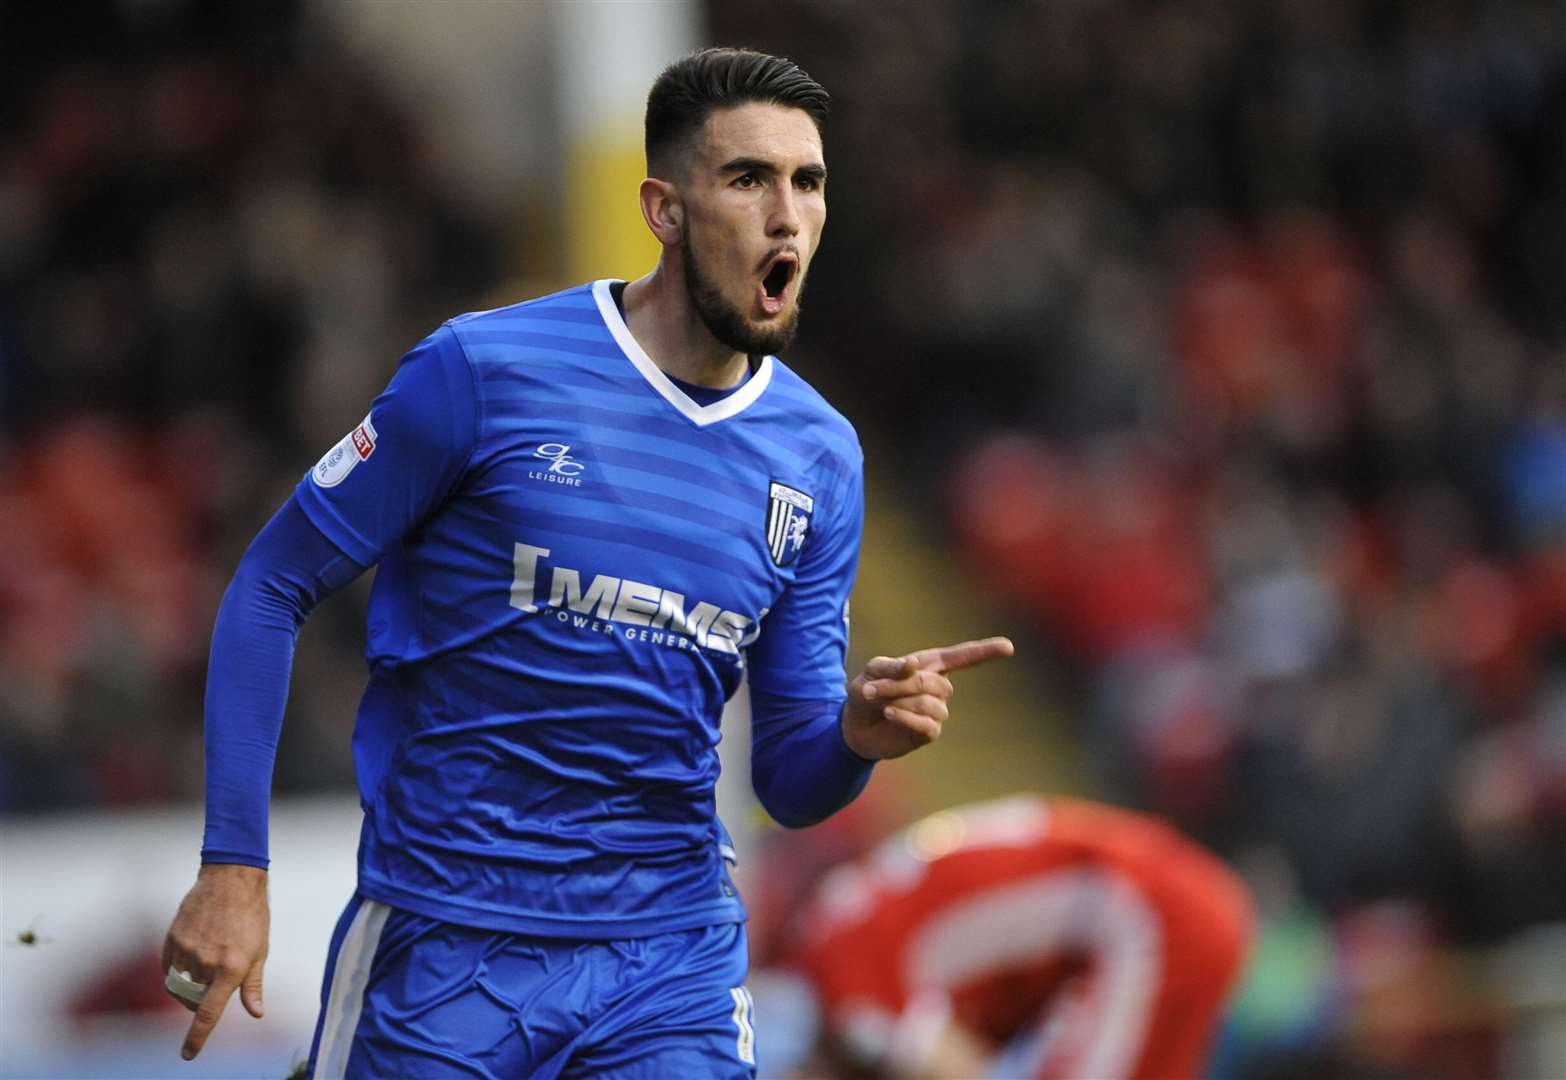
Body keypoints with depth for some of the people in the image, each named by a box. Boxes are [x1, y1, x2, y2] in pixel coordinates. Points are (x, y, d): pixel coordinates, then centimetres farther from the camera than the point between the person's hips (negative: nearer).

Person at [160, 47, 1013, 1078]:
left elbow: (789, 781, 9)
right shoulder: (485, 371, -10)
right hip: (444, 950, -3)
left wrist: (859, 734, -15)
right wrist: (233, 866, -9)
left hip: (675, 955, 3)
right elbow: (272, 588, -3)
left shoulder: (821, 457, 4)